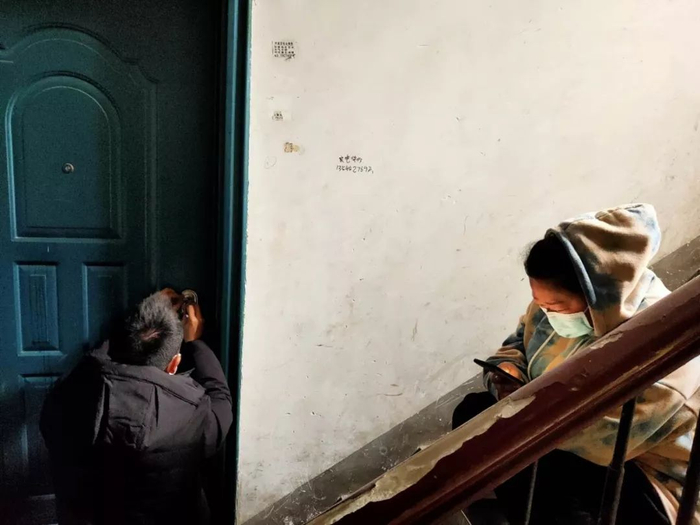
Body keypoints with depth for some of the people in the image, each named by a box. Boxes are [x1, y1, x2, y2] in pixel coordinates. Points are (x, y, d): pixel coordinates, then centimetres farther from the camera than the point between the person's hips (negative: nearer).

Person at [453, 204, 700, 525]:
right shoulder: (560, 301, -10)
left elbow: (600, 438, -34)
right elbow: (517, 343, 7)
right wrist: (506, 377, -15)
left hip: (642, 471, -7)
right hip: (560, 423, 7)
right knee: (472, 414, -7)